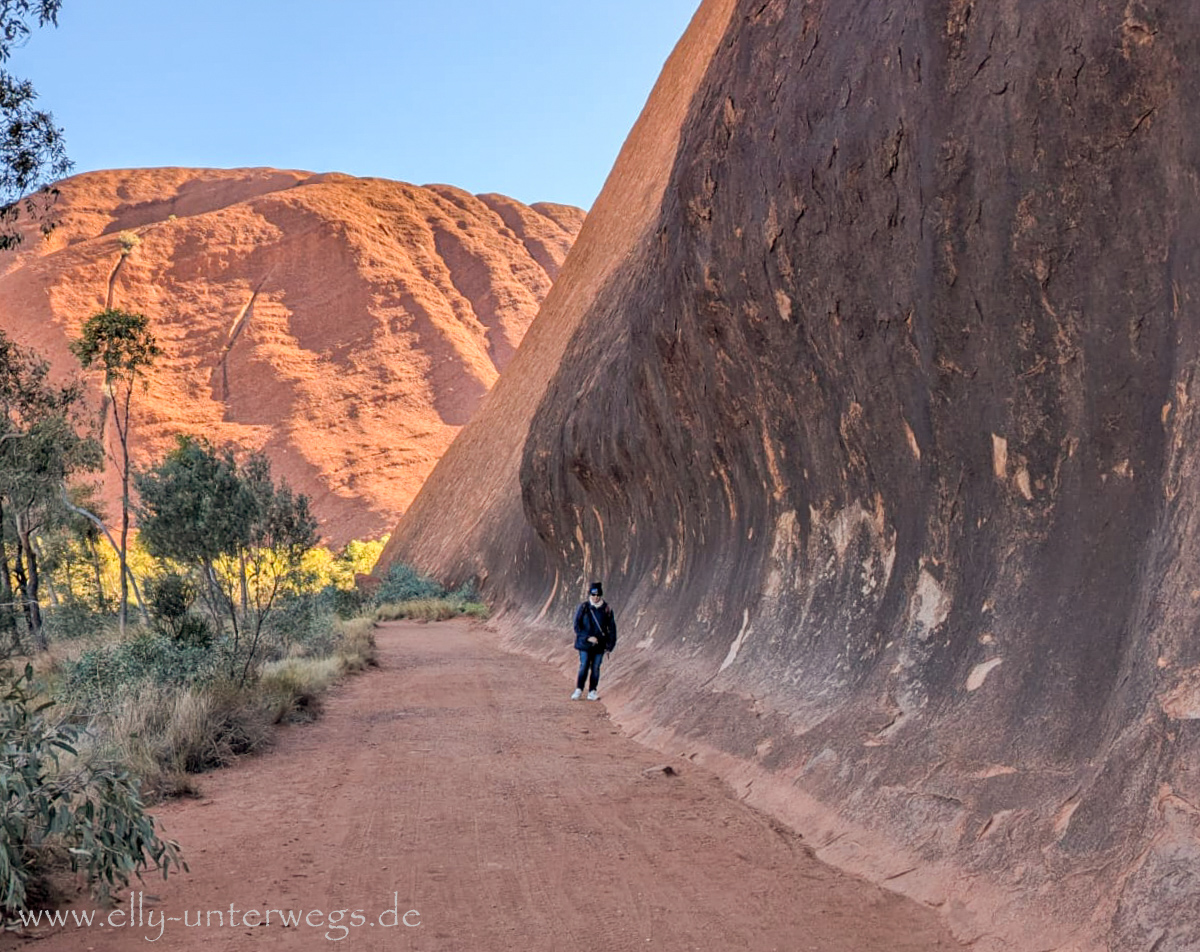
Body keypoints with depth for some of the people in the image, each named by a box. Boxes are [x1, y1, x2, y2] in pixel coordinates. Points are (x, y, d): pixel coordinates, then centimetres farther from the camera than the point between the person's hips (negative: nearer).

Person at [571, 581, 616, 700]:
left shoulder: (606, 609, 2)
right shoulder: (583, 607, -3)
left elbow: (612, 628, 8)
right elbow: (577, 626, -4)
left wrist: (610, 644, 1)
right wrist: (587, 638, -14)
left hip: (600, 645, 2)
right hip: (585, 644, -2)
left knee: (595, 668, 5)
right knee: (584, 667, -4)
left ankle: (592, 692, 13)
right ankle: (579, 690, 7)